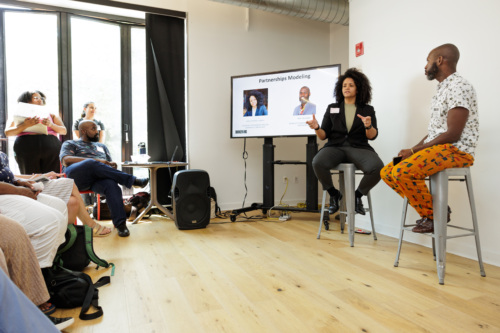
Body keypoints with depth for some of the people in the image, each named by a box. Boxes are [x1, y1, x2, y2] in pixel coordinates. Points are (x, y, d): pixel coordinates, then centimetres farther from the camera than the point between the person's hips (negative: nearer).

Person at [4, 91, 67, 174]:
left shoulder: (52, 115, 22)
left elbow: (64, 131, 12)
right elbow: (7, 132, 7)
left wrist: (51, 125, -7)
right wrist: (25, 125, -9)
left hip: (51, 149, 1)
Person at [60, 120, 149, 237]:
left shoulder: (101, 146, 36)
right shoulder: (70, 144, 22)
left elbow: (110, 163, 28)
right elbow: (66, 160, 0)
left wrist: (112, 164, -1)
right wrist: (95, 161, -12)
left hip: (99, 179, 3)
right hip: (77, 177, -2)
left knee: (111, 184, -35)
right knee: (91, 164, -38)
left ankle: (120, 224, -42)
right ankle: (132, 180, -31)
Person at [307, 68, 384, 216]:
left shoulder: (368, 110, 14)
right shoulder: (332, 108, 16)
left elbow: (372, 136, 4)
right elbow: (324, 135, 9)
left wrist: (368, 126, -18)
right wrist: (317, 128, -14)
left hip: (359, 148, 0)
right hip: (335, 147, 0)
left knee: (377, 168, -33)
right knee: (318, 163, -35)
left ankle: (358, 195, 1)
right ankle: (334, 194, -3)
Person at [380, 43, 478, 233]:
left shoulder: (459, 87, -12)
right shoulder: (442, 88, 20)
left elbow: (452, 135, -20)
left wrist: (414, 150, -16)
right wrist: (412, 151, 3)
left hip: (457, 150, -10)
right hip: (435, 148, 10)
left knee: (403, 172, -32)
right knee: (387, 173, 0)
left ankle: (432, 216, -9)